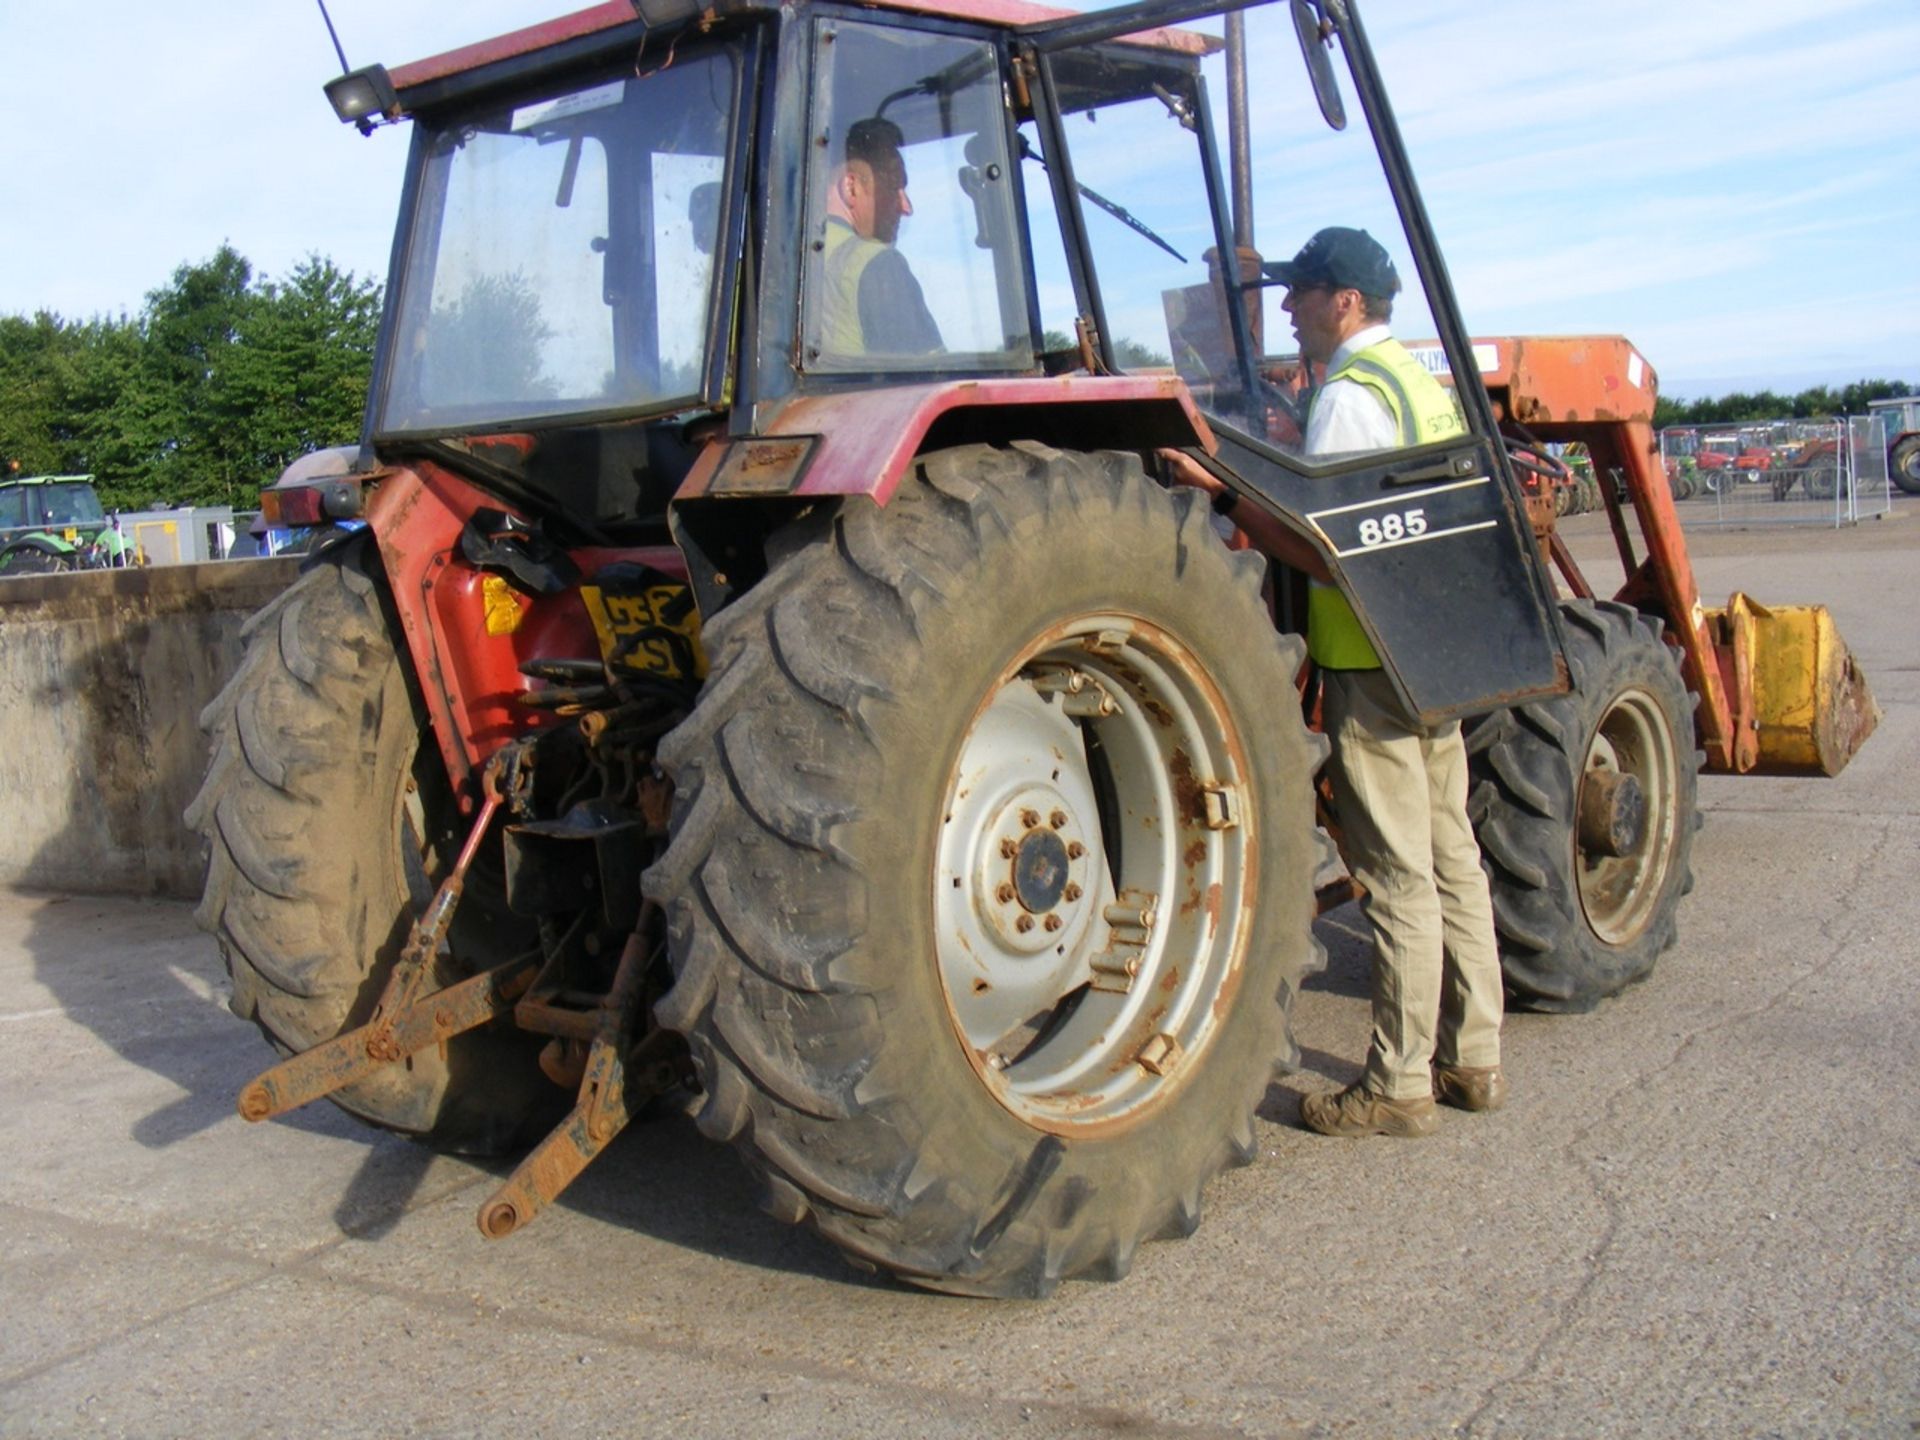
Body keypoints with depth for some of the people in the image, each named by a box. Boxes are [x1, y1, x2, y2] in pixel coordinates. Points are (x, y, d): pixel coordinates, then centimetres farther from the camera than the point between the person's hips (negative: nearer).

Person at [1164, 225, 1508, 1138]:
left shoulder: (1348, 396, -14)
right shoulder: (1423, 383, 16)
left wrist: (1224, 497, -17)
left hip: (1371, 663, -9)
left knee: (1398, 875, -4)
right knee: (1450, 858, 14)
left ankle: (1400, 1085, 5)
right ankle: (1473, 1059, 23)